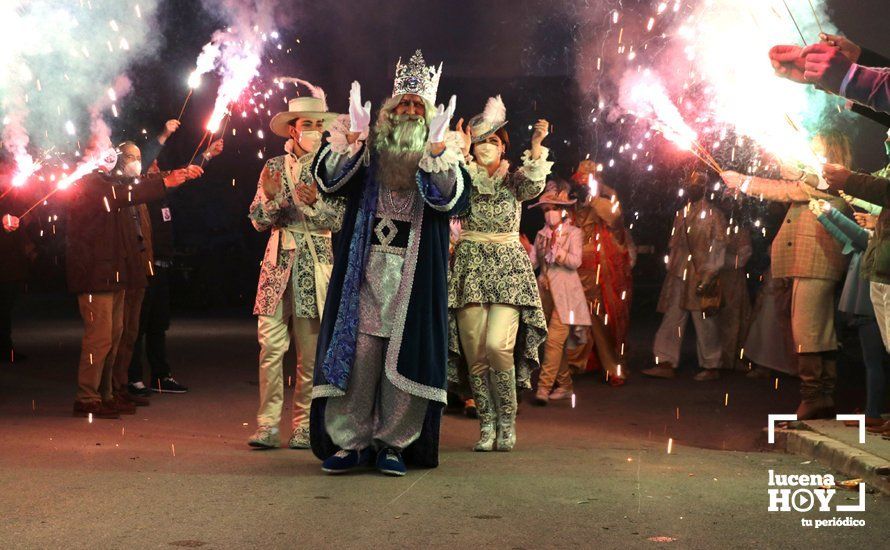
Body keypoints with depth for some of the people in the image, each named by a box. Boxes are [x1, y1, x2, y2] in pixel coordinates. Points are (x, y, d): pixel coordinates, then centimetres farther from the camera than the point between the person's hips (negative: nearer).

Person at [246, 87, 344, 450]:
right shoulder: (273, 168, 11)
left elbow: (336, 221, -1)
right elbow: (259, 221, 7)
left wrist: (314, 202, -19)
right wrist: (270, 196, -13)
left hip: (315, 263, -1)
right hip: (279, 260, 1)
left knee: (311, 350, -1)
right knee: (271, 345, -6)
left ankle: (304, 426, 6)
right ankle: (268, 426, -3)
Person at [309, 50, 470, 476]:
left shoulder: (445, 158, 9)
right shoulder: (369, 152, 12)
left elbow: (453, 199, -10)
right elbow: (328, 180, -2)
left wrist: (438, 158, -27)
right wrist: (346, 148, -21)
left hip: (414, 277, 0)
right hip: (365, 272, 1)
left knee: (405, 357, -2)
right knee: (358, 353, -3)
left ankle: (394, 443, 6)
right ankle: (351, 440, 5)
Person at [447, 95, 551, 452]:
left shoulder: (513, 179, 8)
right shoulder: (465, 176, 9)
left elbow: (534, 185, -14)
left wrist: (536, 145, -27)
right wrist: (463, 151, -21)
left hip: (508, 267, -1)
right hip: (470, 265, 1)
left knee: (497, 344, -16)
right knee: (474, 352, -2)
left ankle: (507, 419, 0)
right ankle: (487, 423, 11)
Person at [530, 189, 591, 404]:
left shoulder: (574, 233, 1)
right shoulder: (541, 235, 16)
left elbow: (575, 261, -12)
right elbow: (533, 262, 7)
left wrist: (556, 251, -24)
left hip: (565, 294, -5)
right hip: (545, 292, 5)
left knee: (554, 340, -14)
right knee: (556, 343, 7)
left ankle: (544, 387, -18)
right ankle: (565, 386, 17)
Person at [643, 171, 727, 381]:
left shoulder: (713, 214, -2)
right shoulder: (681, 214, 16)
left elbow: (717, 249, -8)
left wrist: (708, 277, -15)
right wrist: (671, 268, 11)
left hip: (700, 275, -6)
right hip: (678, 275, 6)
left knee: (705, 323, -1)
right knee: (672, 319, 2)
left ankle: (712, 366, 9)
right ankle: (667, 363, 4)